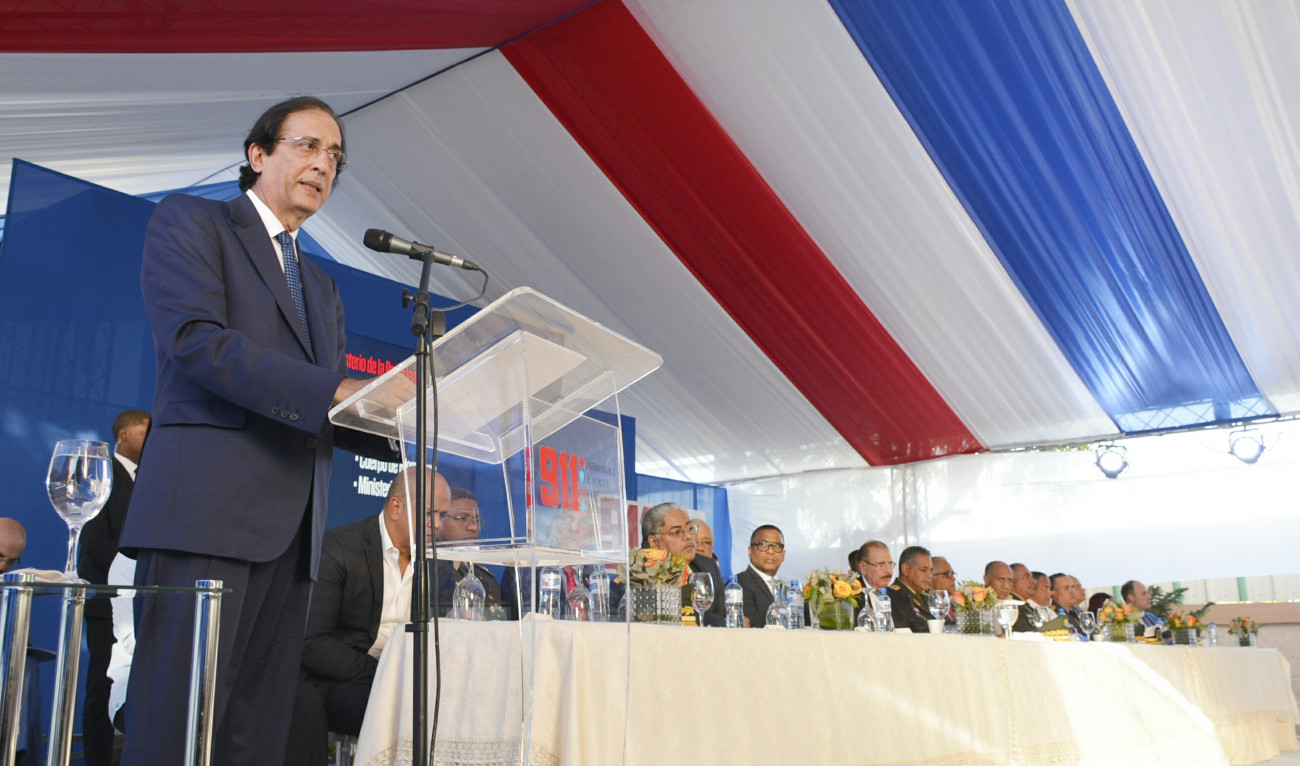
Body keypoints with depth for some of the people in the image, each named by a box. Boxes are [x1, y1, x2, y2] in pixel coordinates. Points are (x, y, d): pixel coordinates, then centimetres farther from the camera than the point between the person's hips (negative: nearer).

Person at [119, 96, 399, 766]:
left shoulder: (322, 287, 27)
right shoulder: (189, 221, 8)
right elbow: (195, 340, -11)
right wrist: (336, 391, -17)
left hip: (291, 530, 7)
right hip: (206, 509, -6)